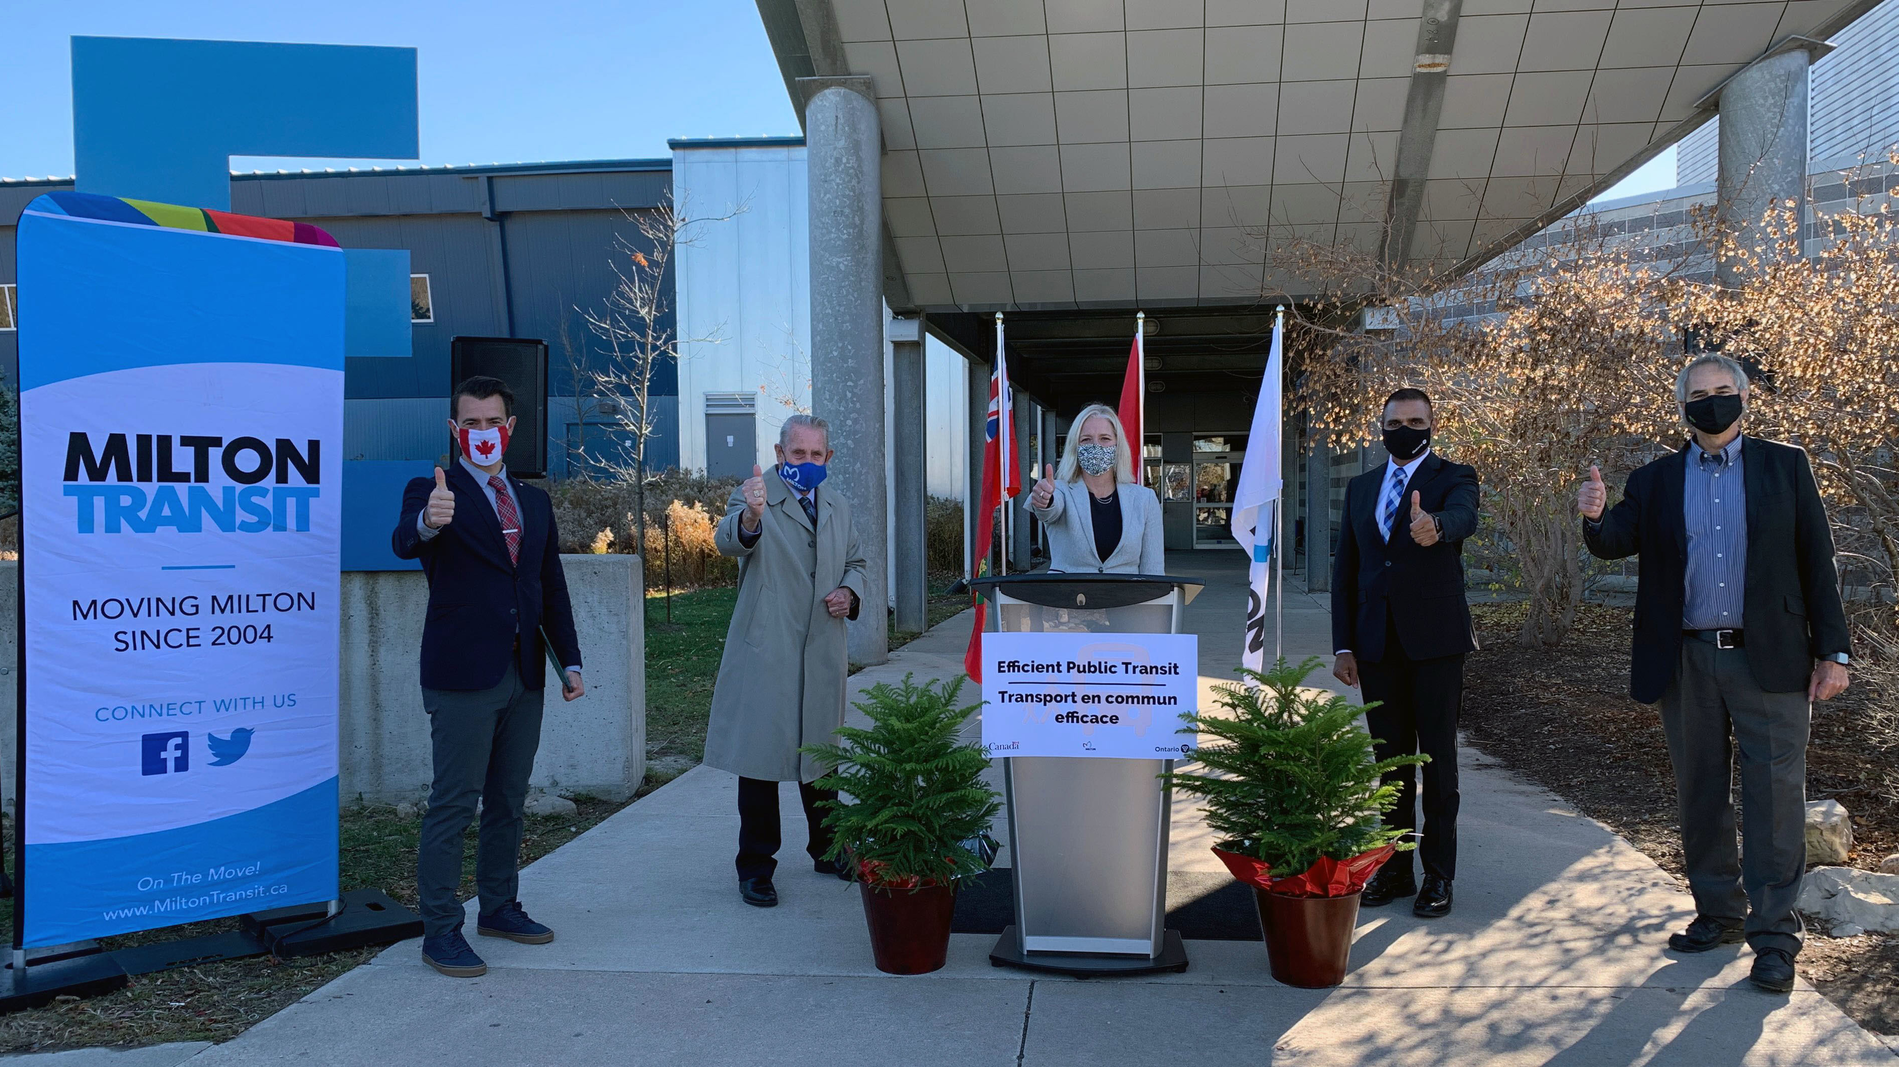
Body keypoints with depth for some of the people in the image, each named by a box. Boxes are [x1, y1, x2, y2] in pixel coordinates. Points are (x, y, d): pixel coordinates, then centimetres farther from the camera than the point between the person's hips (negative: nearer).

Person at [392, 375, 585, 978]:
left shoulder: (534, 502, 15)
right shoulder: (432, 493, -3)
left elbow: (552, 588, 17)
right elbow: (405, 542, -25)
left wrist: (570, 661, 12)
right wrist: (428, 521, -48)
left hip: (524, 677, 6)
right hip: (463, 678, -6)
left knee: (509, 800, 15)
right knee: (453, 805, -4)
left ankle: (499, 907, 28)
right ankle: (440, 931, 4)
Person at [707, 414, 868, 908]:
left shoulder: (838, 506, 14)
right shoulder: (754, 496, -6)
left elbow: (855, 562, 25)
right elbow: (728, 541, -26)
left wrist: (849, 592, 2)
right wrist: (749, 517, -49)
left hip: (823, 653, 6)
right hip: (766, 653, -5)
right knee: (761, 755, -2)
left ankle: (826, 851, 32)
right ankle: (756, 867, 9)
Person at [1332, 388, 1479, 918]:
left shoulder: (1454, 477, 1)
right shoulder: (1361, 488, 13)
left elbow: (1465, 516, -24)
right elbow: (1345, 569, 12)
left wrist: (1433, 524, -49)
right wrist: (1344, 645, 5)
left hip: (1435, 640, -4)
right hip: (1377, 643, 4)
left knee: (1438, 759, 2)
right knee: (1391, 758, 10)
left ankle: (1438, 875, 10)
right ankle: (1394, 869, 20)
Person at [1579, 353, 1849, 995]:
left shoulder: (1785, 467, 5)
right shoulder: (1656, 481, 9)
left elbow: (1817, 561, 3)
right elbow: (1616, 543, -3)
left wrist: (1832, 651, -3)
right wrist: (1595, 517, -27)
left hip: (1769, 659, -2)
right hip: (1686, 663, 3)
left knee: (1774, 799, -2)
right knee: (1700, 797, 11)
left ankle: (1773, 937, 6)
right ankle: (1719, 915, 26)